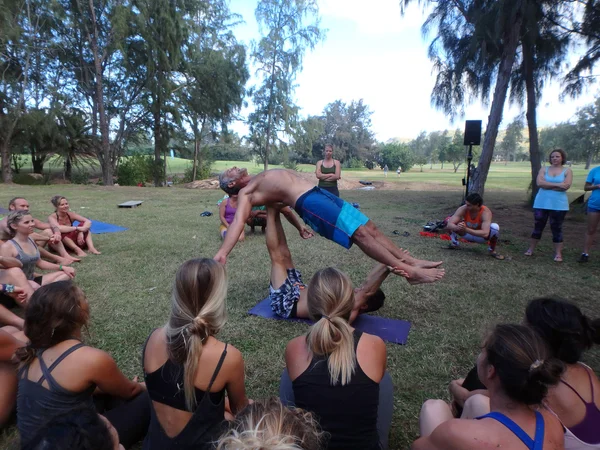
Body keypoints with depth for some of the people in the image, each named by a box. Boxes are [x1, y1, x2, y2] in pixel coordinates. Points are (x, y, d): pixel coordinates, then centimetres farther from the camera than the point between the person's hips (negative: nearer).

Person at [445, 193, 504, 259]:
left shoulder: (485, 212, -32)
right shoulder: (463, 209, -25)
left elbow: (485, 233, -44)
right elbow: (449, 224, -31)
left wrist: (466, 229, -52)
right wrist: (457, 228, -53)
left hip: (480, 236, -2)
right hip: (467, 234, 2)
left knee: (495, 227, -33)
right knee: (449, 221, -20)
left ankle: (492, 250, -7)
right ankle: (455, 243, 5)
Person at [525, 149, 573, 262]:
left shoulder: (567, 171, 3)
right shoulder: (544, 169, 7)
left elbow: (566, 186, -13)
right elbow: (539, 183, -10)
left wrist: (547, 185, -10)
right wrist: (557, 185, -13)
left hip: (558, 205, -1)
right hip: (541, 203, 1)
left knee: (557, 228, 3)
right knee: (538, 226, 8)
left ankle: (558, 253, 10)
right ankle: (531, 249, 18)